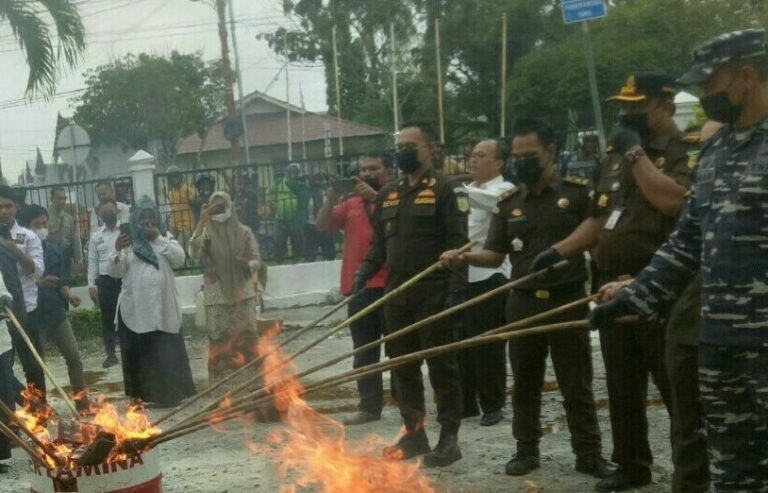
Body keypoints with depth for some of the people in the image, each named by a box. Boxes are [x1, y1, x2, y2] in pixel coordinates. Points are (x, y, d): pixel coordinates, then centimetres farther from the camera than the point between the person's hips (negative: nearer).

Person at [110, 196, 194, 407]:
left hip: (162, 307, 0)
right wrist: (117, 250, -20)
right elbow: (115, 272, -2)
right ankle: (143, 394, 9)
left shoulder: (165, 237, 10)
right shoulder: (127, 242, 6)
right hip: (135, 308, 0)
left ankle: (169, 392, 9)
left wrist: (159, 238, -10)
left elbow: (179, 259, -6)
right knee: (139, 353, 3)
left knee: (166, 352, 2)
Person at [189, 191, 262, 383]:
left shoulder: (244, 232, 5)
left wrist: (246, 264, -15)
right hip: (217, 298, -2)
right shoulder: (206, 233, 0)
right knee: (219, 342, -2)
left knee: (246, 339, 3)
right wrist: (201, 223, -25)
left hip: (243, 294, 2)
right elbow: (194, 252, -20)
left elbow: (256, 260, 8)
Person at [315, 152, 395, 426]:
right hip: (358, 288, 6)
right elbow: (322, 226, 10)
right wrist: (330, 200, -7)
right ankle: (370, 407, 18)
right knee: (364, 352, 11)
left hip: (391, 287, -6)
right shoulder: (351, 204, 16)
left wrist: (376, 196, -25)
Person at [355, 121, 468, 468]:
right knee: (402, 365, 12)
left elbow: (458, 243, -11)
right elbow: (378, 243, 20)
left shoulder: (446, 190, -5)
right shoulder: (388, 194, 16)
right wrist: (364, 272, 3)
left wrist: (456, 289, -19)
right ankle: (414, 434, 23)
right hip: (396, 295, 7)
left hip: (433, 295, -7)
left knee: (441, 366, -1)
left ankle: (449, 439, 7)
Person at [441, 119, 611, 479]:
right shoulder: (508, 202, 7)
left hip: (568, 300, -3)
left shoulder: (577, 192, -2)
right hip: (523, 303, 3)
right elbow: (495, 255, 7)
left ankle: (589, 453, 14)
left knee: (576, 384, 4)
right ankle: (527, 450, 23)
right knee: (525, 382, 11)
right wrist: (463, 258, -11)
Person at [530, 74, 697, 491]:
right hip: (613, 285, 8)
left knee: (676, 383, -3)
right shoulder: (615, 157, 16)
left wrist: (635, 152, -17)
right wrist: (559, 251, 11)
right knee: (622, 384, 13)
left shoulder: (687, 151, -7)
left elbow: (671, 199, -26)